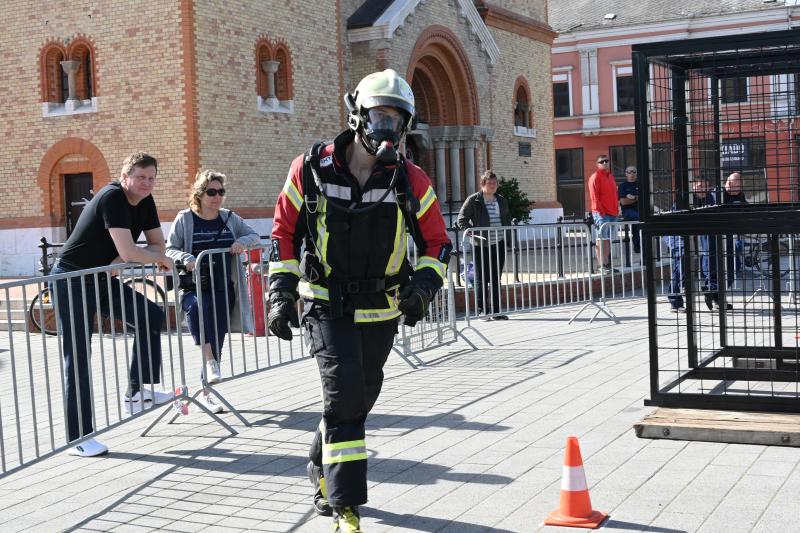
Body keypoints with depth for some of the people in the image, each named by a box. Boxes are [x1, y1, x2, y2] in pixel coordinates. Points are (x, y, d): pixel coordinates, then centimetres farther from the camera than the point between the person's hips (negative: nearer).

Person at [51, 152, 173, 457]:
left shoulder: (144, 201, 4)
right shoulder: (112, 197, -22)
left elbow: (158, 246, 4)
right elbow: (129, 252, -31)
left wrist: (123, 260, -14)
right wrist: (160, 260, -11)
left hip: (101, 280, 8)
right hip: (71, 281, -8)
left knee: (150, 316, -2)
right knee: (77, 357, -6)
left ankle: (137, 392, 7)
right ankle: (79, 439, -2)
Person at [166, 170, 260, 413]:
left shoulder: (229, 218, 10)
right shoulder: (185, 219, 0)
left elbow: (254, 235, 17)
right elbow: (170, 249, -2)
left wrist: (242, 242, -5)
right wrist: (185, 258, -23)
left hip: (223, 289, 4)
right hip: (194, 286, -3)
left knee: (218, 340, 3)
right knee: (197, 306, -40)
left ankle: (208, 393, 15)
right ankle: (209, 360, -35)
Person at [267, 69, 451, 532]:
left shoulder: (411, 181, -5)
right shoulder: (312, 170, -8)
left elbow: (437, 241, 2)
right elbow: (284, 230, 3)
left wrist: (423, 285, -16)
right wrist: (282, 292, -3)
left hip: (381, 310, 3)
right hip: (326, 305, -3)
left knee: (360, 397, 15)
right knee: (344, 390, -16)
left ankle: (324, 470, 42)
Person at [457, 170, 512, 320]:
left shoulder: (502, 201, 12)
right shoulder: (473, 200, -5)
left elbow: (507, 218, 26)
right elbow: (462, 220, -6)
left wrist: (506, 232, 9)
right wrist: (474, 233, -15)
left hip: (499, 244, 5)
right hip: (481, 245, -5)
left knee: (496, 279, 8)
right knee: (482, 279, -1)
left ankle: (495, 311, 14)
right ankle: (482, 310, 9)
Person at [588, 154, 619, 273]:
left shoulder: (611, 176, 19)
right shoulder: (595, 177, -7)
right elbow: (594, 196, -13)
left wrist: (617, 209, 18)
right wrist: (600, 211, -17)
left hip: (613, 214, 8)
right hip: (602, 214, -8)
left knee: (609, 239, 11)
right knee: (602, 240, -9)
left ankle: (608, 263, 16)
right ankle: (602, 266, -9)